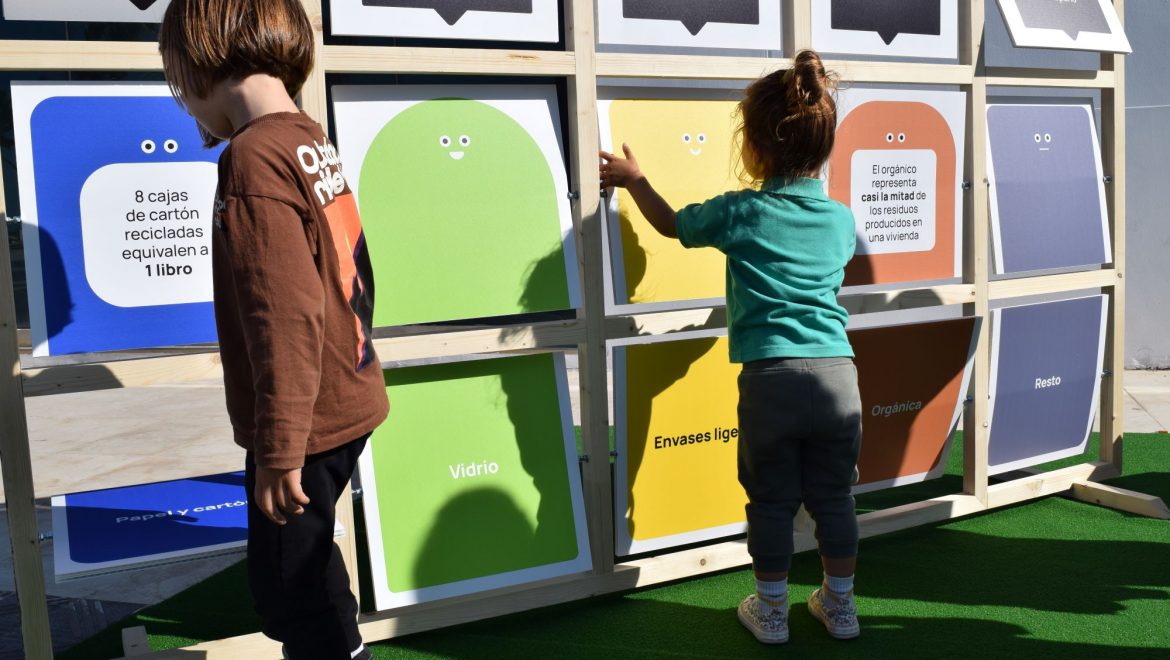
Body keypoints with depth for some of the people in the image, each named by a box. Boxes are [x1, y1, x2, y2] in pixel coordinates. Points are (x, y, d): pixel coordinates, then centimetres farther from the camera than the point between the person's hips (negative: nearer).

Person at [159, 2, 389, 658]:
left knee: (287, 586, 8)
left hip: (303, 424, -9)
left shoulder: (254, 156, -19)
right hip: (346, 400, 9)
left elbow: (287, 316, -25)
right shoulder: (315, 143, 6)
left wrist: (278, 451, -19)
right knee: (308, 560, 25)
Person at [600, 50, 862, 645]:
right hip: (838, 376, 3)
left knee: (771, 504, 12)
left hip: (770, 378, -3)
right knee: (834, 499, 17)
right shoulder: (841, 219, 8)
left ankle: (771, 614, 27)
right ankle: (839, 606, 32)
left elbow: (671, 223, 15)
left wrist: (633, 178, 32)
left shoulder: (739, 213, -3)